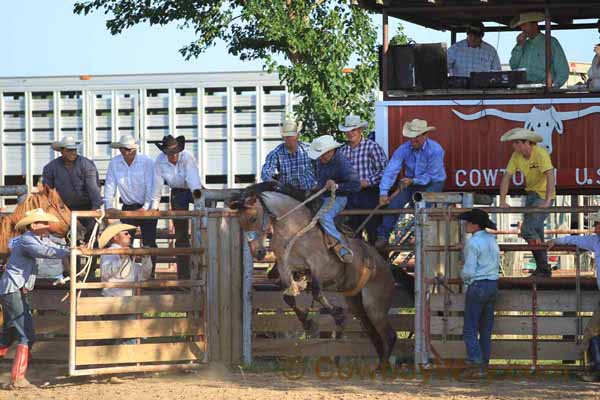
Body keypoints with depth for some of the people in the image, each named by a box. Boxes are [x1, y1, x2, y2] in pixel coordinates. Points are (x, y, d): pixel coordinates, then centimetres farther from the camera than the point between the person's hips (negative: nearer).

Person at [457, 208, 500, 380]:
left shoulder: (473, 243, -16)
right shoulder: (492, 240, 8)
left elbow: (469, 271, -18)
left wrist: (463, 275, 4)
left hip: (477, 286, -8)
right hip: (493, 285, 8)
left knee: (470, 329, -3)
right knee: (486, 329, 12)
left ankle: (476, 365, -10)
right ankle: (484, 364, 15)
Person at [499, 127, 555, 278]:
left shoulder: (541, 154, -23)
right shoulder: (517, 155, -3)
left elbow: (550, 176, -32)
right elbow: (506, 177, -3)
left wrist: (547, 201, -39)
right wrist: (502, 201, -12)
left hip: (544, 194, -8)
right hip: (531, 193, 8)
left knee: (528, 230, -18)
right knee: (536, 233, 12)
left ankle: (543, 269, -5)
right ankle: (543, 270, 23)